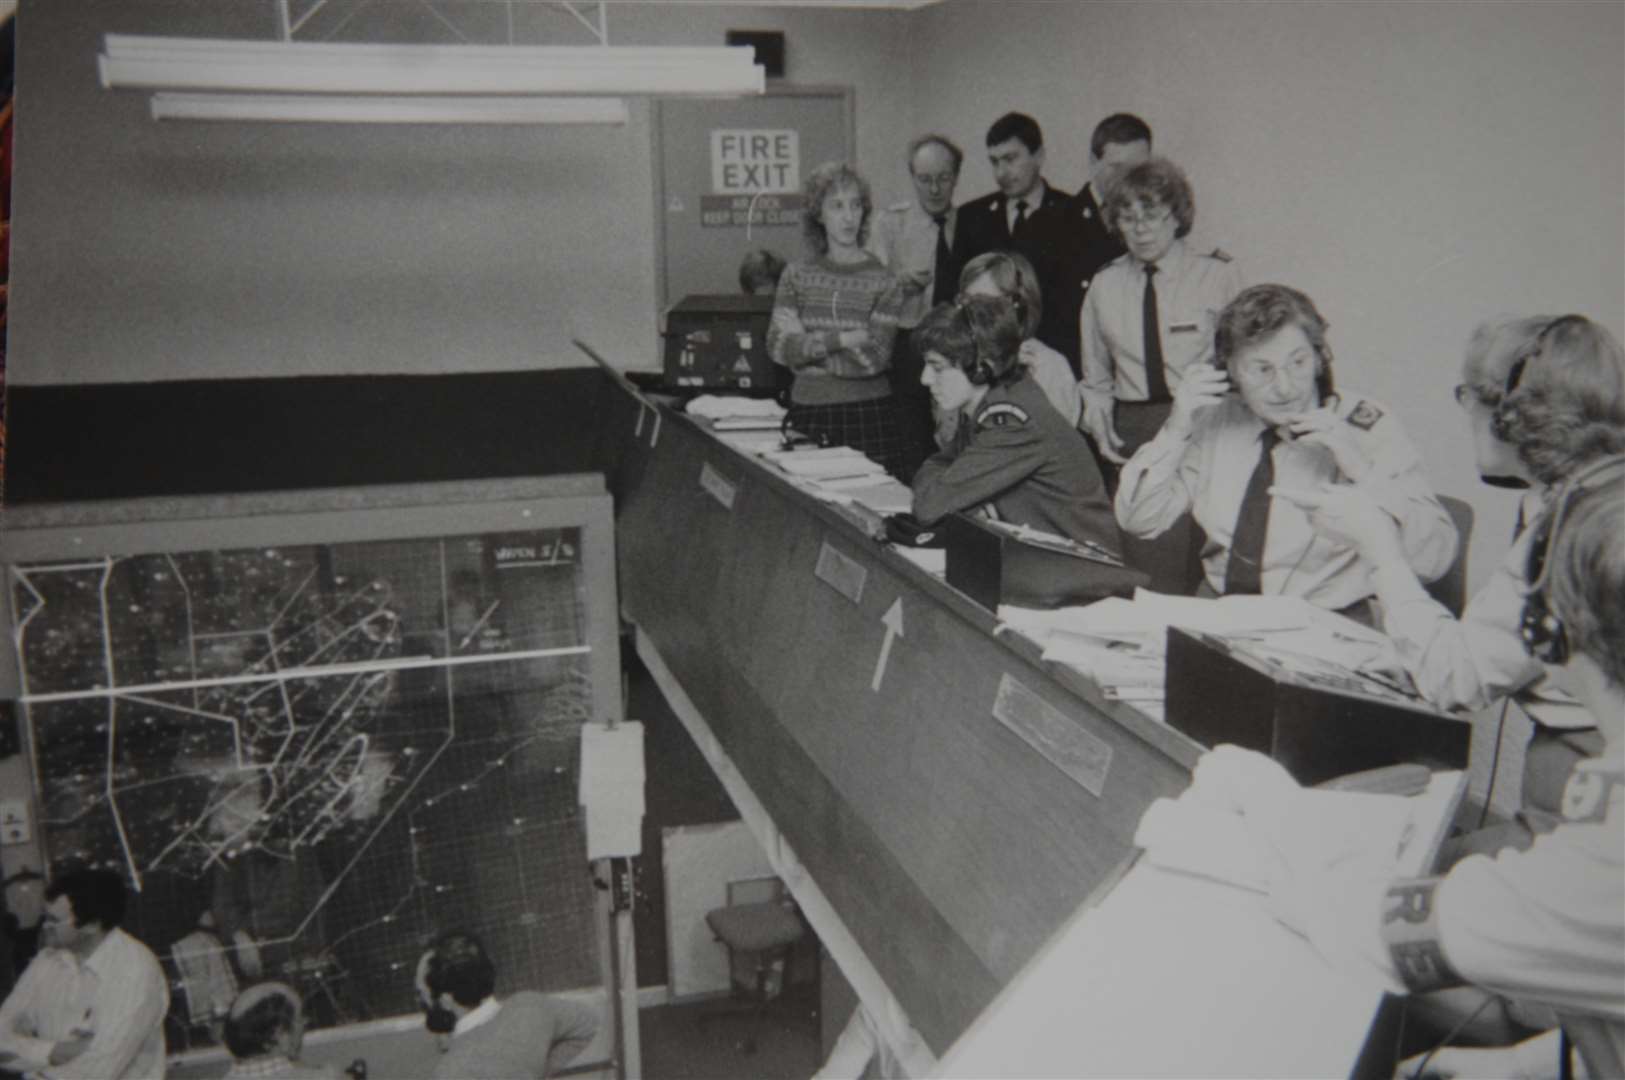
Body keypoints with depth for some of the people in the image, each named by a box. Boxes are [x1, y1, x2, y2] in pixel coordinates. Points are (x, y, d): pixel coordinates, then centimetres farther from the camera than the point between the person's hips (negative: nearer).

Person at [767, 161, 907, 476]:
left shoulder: (883, 281, 1)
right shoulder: (797, 275, 7)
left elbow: (872, 359, -8)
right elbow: (777, 347, -3)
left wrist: (806, 345, -7)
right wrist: (842, 338, -12)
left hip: (867, 417, -1)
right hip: (807, 415, 2)